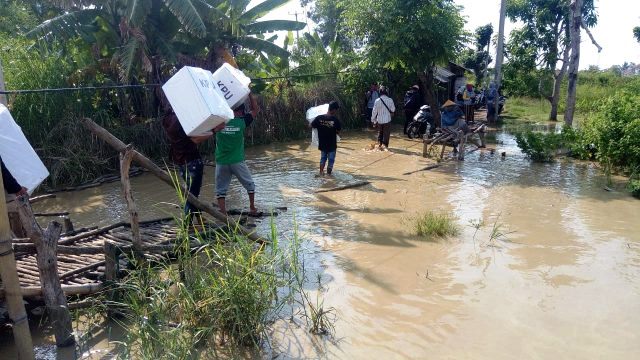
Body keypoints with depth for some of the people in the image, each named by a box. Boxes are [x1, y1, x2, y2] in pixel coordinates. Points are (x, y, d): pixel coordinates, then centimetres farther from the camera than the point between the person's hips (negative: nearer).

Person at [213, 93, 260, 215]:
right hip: (237, 161, -1)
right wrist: (249, 94, 6)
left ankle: (223, 213, 5)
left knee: (220, 189, 10)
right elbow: (255, 110, 4)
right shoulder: (241, 121, -6)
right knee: (250, 185, 19)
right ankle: (252, 207, 25)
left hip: (221, 162, 2)